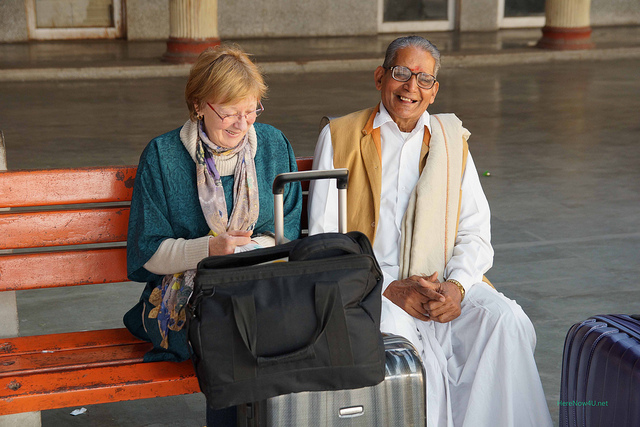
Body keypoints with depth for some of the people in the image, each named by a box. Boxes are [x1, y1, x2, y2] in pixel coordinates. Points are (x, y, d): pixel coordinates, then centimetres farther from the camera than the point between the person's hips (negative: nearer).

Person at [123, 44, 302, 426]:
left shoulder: (274, 146, 9)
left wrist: (253, 249, -13)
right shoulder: (162, 156, 0)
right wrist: (208, 249, -18)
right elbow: (147, 253, 0)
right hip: (185, 294, -2)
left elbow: (290, 230, 10)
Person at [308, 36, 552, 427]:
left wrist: (456, 286, -12)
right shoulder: (340, 137, 6)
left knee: (506, 320, -25)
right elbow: (324, 238, -1)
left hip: (443, 285, 3)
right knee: (396, 332, -34)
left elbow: (476, 232, 9)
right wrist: (390, 288, -13)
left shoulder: (451, 139, 15)